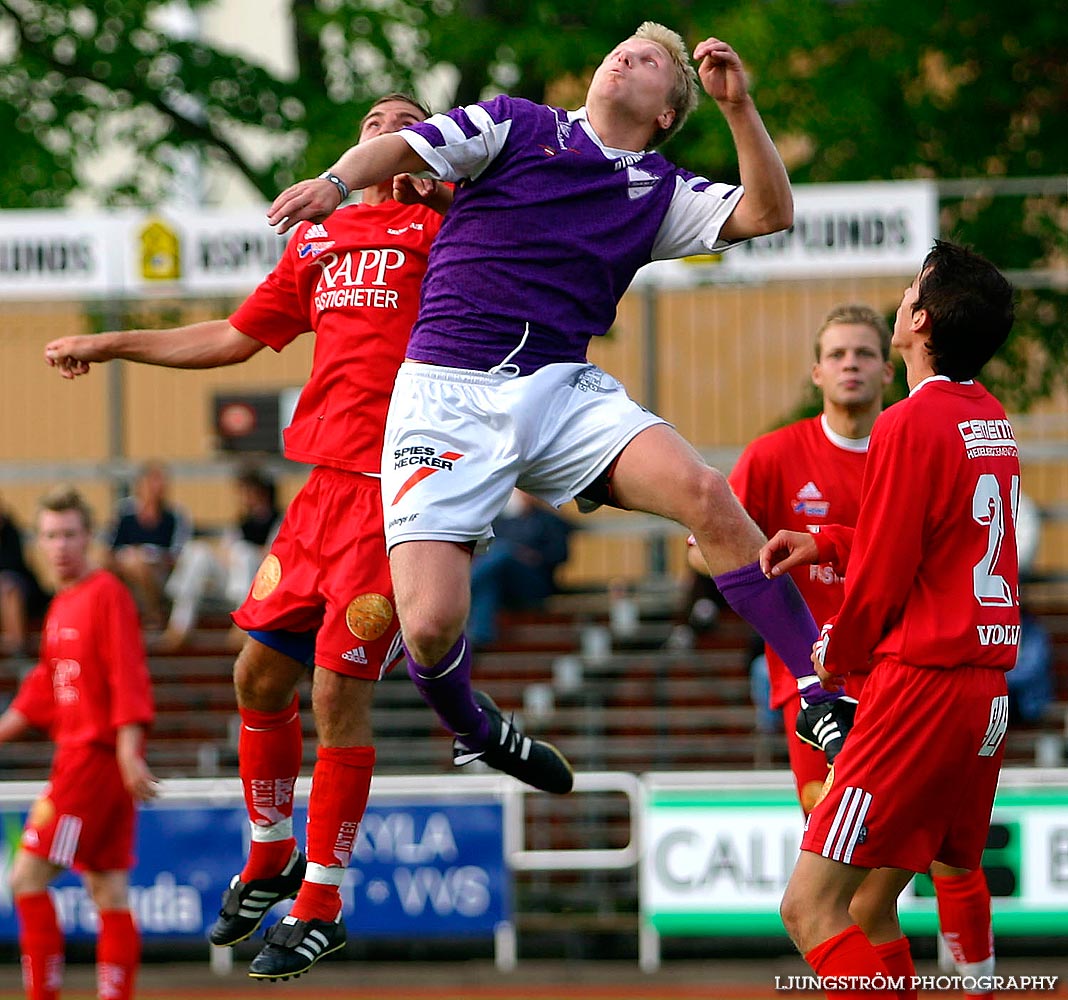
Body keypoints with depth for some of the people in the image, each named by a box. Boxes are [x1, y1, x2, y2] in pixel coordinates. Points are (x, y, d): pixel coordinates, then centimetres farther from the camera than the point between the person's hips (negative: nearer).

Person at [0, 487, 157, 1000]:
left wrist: (129, 754, -25)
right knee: (108, 890, 6)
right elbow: (44, 688, 25)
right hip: (76, 754, 9)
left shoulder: (106, 595, -9)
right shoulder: (61, 606, 17)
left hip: (96, 756, -9)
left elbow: (129, 681, -17)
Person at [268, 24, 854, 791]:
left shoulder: (658, 190, 17)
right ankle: (472, 728, 19)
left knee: (707, 496, -23)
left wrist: (738, 105, -1)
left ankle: (823, 696, -16)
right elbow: (399, 149, -3)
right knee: (430, 624, -16)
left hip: (562, 390, 3)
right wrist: (336, 180, -24)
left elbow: (768, 212, 10)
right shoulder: (515, 125, 8)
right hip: (448, 393, -2)